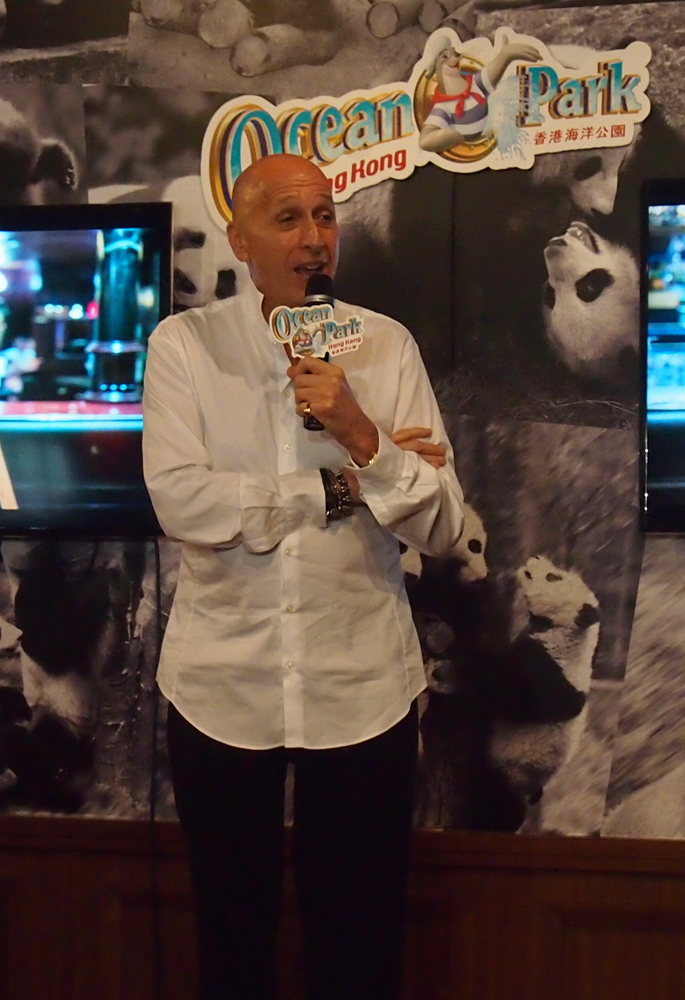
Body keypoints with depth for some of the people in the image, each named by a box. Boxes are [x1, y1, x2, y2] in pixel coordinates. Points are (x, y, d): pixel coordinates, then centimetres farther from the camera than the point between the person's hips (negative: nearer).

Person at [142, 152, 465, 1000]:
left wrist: (362, 436, -19)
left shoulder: (387, 346, 0)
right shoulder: (183, 343, -3)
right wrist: (337, 486, -12)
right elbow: (179, 500, -16)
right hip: (220, 685, 0)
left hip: (362, 685, 1)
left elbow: (441, 529, -4)